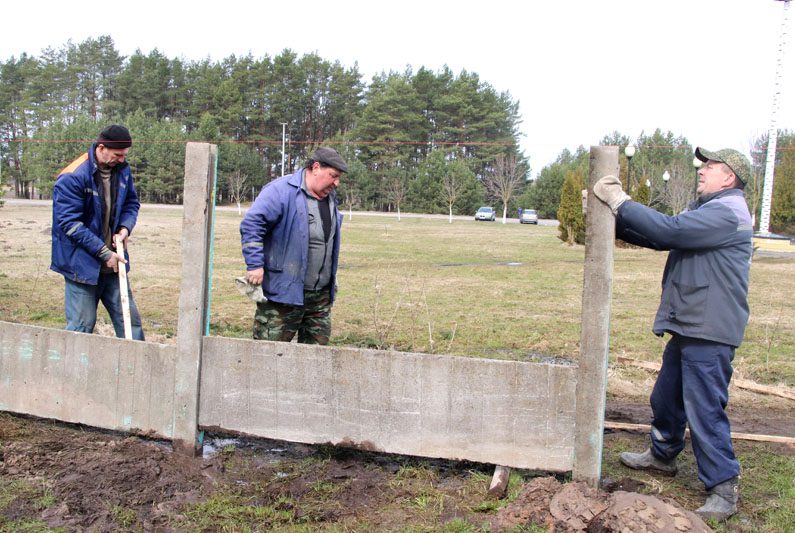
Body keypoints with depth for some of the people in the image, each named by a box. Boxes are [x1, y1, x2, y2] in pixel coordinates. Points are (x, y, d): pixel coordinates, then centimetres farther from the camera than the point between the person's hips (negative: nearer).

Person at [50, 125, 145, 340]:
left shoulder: (122, 170, 3)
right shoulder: (72, 177, -17)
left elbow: (131, 202, 18)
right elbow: (70, 223, -18)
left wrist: (125, 227, -3)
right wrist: (104, 253, -19)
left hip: (112, 261, 6)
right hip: (82, 263, -6)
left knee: (129, 318, 9)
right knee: (82, 326, -1)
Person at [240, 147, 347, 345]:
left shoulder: (330, 198, 14)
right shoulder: (281, 191, -13)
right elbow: (251, 224, -17)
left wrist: (331, 281, 25)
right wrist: (255, 264, -22)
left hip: (321, 295, 8)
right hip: (282, 291, -8)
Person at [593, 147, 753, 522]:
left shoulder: (727, 213, -16)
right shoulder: (705, 210, 18)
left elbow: (668, 230, -26)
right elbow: (660, 237, 11)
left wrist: (619, 201, -19)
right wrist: (614, 220, -1)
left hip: (709, 334, -10)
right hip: (689, 327, 11)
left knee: (705, 409, -6)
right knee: (666, 397, 22)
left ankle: (724, 489, 6)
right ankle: (662, 455, 42)